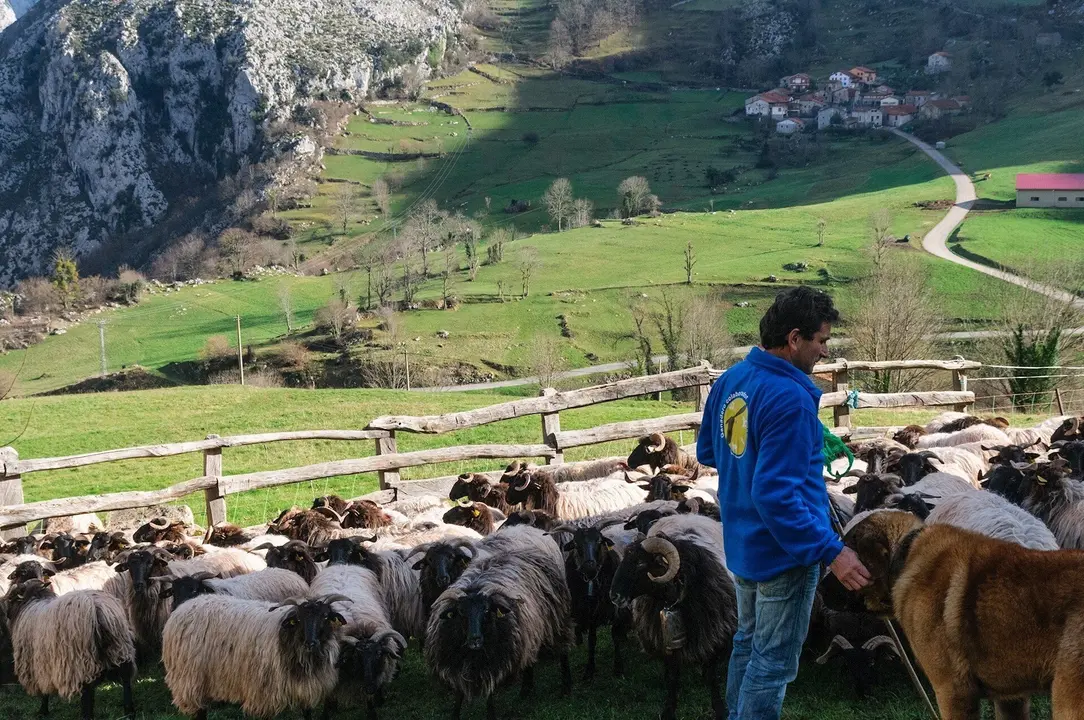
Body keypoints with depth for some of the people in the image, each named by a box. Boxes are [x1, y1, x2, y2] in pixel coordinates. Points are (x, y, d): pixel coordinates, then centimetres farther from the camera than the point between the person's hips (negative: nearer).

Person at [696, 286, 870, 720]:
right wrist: (831, 552, -28)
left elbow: (707, 452, 13)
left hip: (742, 543, 9)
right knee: (775, 660, 4)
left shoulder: (730, 380, 0)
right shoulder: (790, 399, -27)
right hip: (784, 552, -9)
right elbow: (776, 495, -30)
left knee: (748, 641, 24)